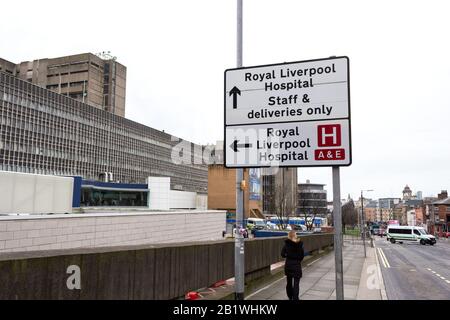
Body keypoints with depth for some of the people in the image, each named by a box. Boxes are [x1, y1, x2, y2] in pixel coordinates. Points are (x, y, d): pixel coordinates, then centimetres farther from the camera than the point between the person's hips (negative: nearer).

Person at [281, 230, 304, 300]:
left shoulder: (286, 244, -9)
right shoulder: (299, 244, -11)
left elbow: (282, 254, -8)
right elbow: (302, 255, -6)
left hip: (288, 265, 2)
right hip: (297, 265, -2)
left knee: (289, 282, 16)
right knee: (296, 283, 2)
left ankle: (290, 297, 28)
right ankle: (295, 298, -2)